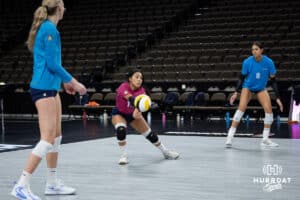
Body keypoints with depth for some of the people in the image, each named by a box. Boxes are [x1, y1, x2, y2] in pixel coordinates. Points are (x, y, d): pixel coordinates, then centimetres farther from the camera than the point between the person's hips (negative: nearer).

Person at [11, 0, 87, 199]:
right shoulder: (50, 28, -14)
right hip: (44, 88, -10)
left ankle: (52, 183, 22)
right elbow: (52, 63, -17)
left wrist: (64, 81, 22)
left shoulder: (46, 28, 15)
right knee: (48, 139, -10)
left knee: (57, 136, 14)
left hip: (50, 87, 10)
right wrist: (73, 81, -8)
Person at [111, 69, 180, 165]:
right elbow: (130, 98, -55)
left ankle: (166, 152, 26)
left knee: (149, 133, 3)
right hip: (119, 114, -3)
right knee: (121, 130, -33)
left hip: (133, 114, 3)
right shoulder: (123, 87, -34)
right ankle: (124, 156, -14)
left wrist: (137, 111, -69)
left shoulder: (141, 90, -26)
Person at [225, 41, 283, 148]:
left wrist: (277, 98, -15)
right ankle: (230, 136, -19)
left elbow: (273, 80, -11)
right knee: (241, 108, -20)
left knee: (269, 109, -13)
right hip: (248, 87, -2)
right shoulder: (247, 62, -20)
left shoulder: (269, 62, -19)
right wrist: (236, 92, -19)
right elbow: (242, 78, -9)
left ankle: (265, 139, 0)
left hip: (261, 88, 2)